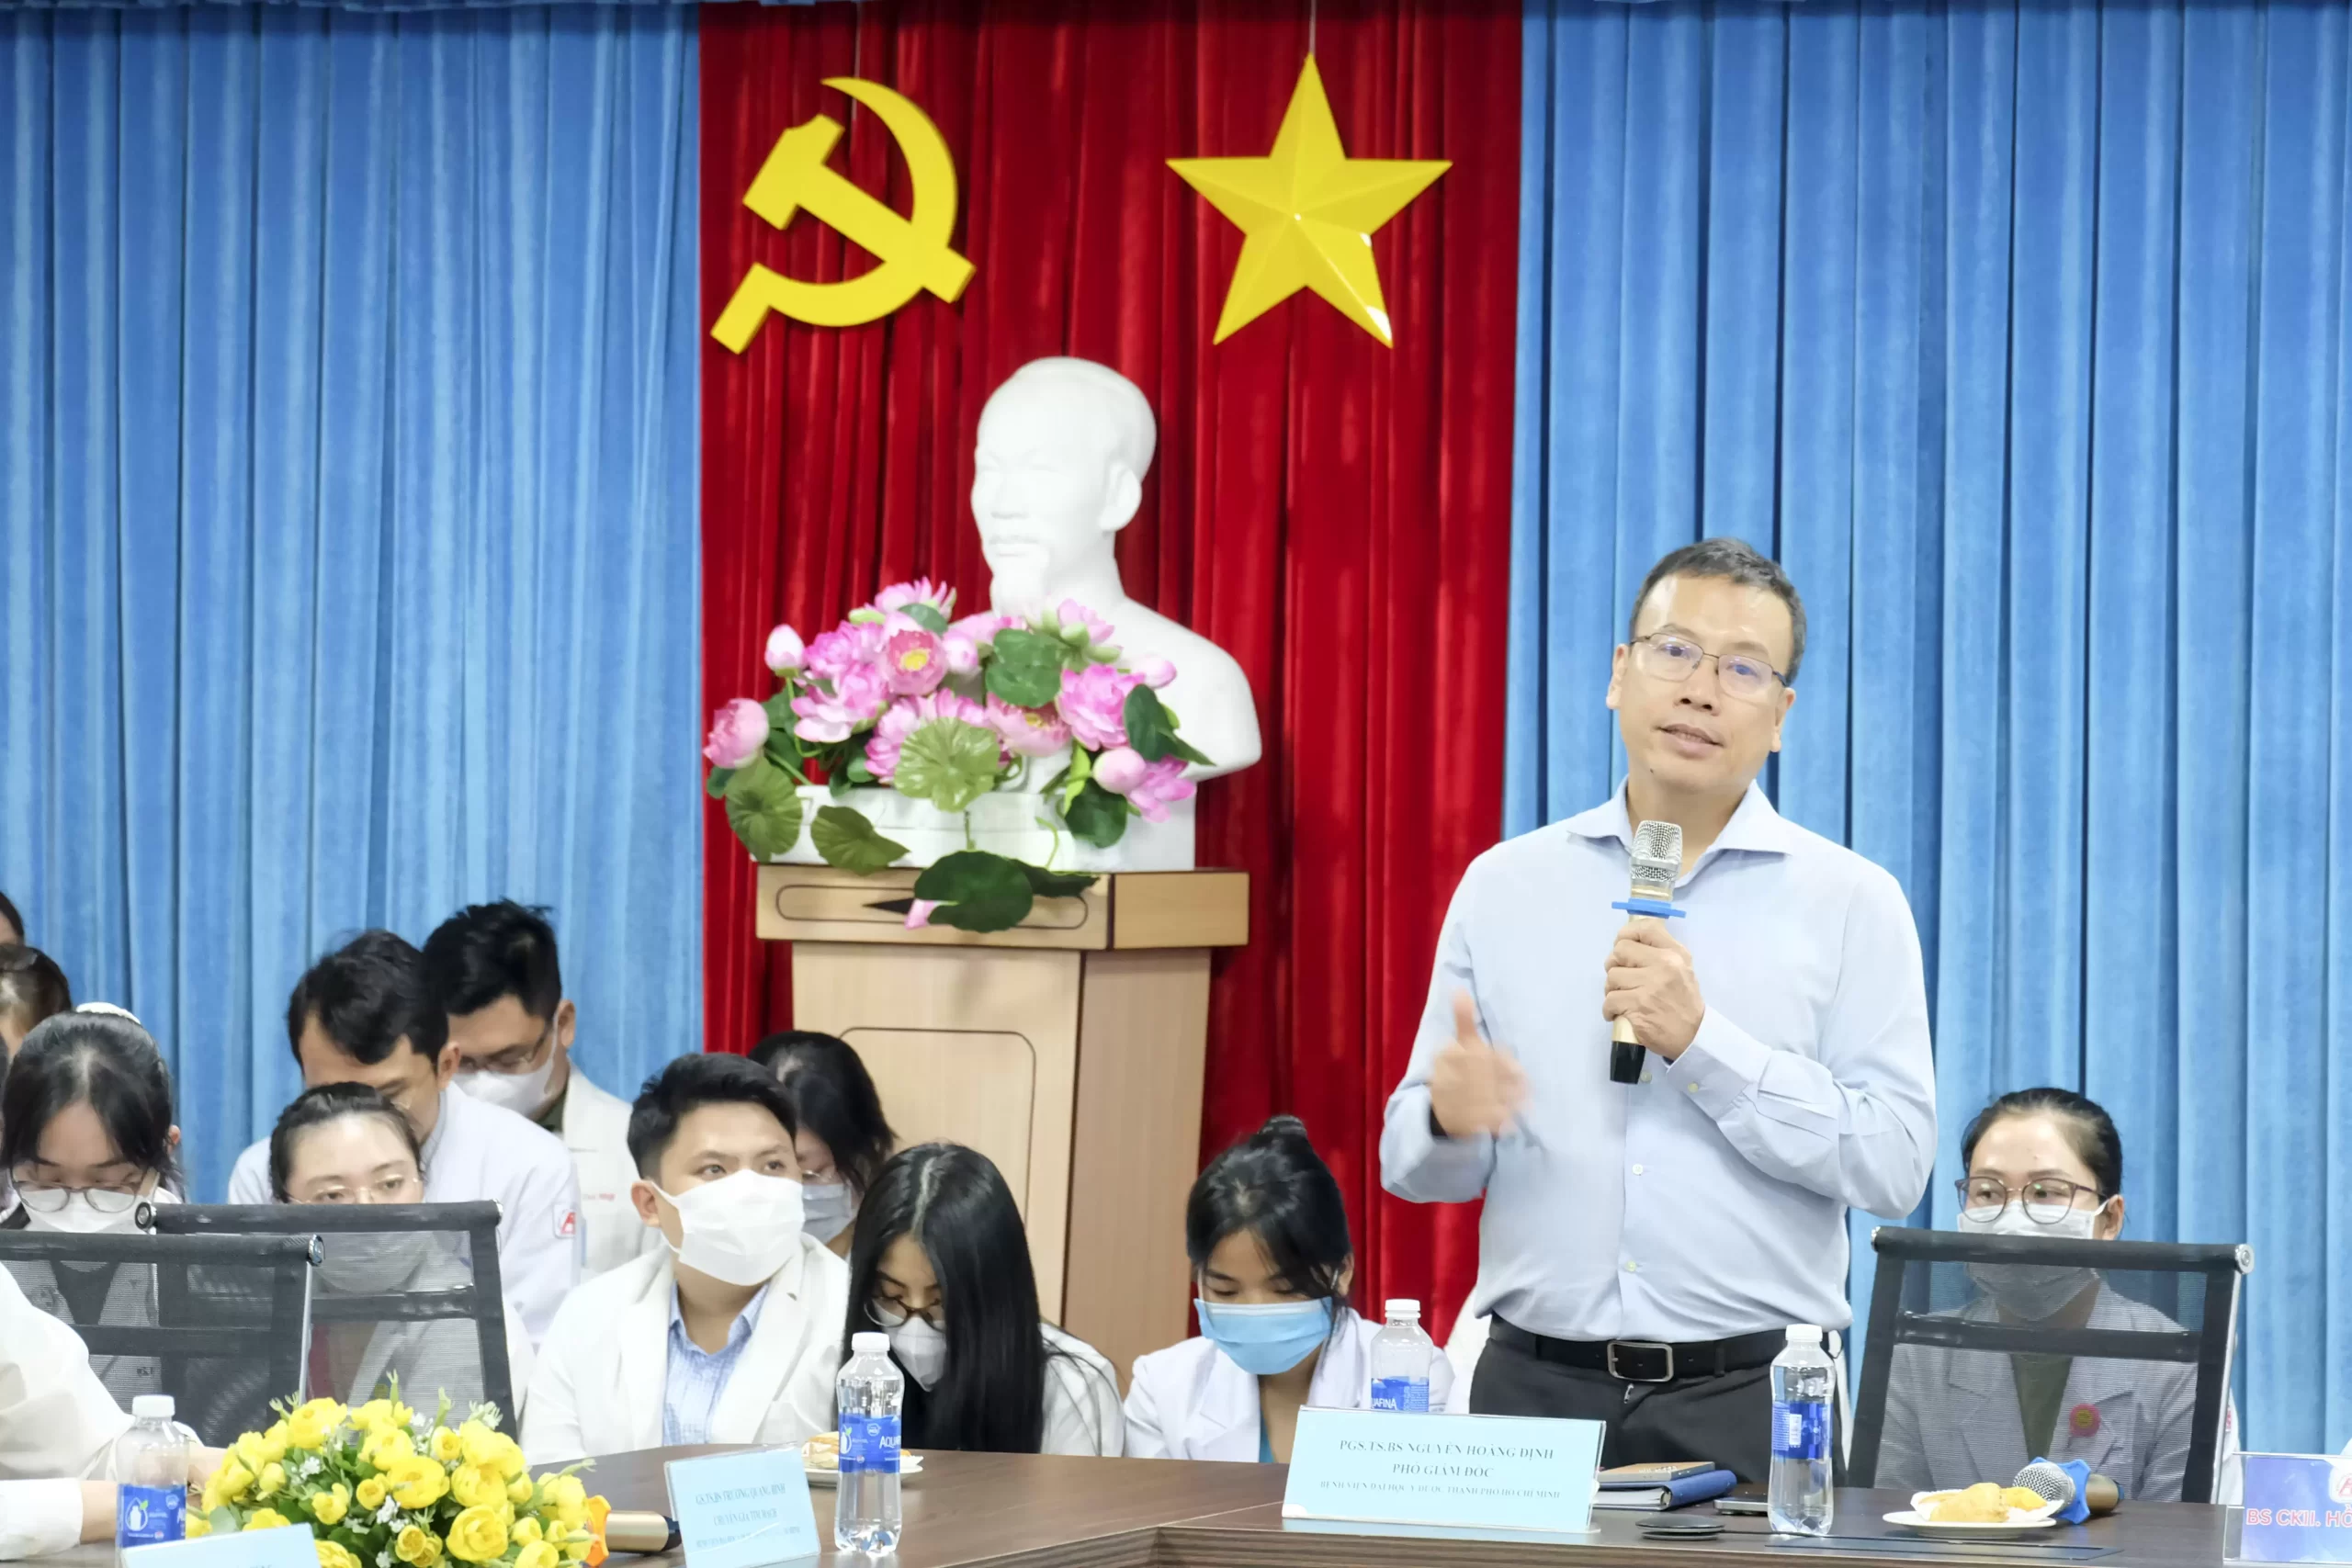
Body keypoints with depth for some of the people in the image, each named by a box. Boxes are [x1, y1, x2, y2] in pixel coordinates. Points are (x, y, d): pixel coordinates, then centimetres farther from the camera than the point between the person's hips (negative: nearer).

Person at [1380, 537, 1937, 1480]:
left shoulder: (1850, 902, 2)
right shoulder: (1504, 886, 10)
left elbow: (1895, 1163, -9)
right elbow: (1411, 1159, 10)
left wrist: (1704, 1043, -17)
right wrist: (1448, 1117, -14)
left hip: (1750, 1401, -2)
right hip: (1538, 1390, 2)